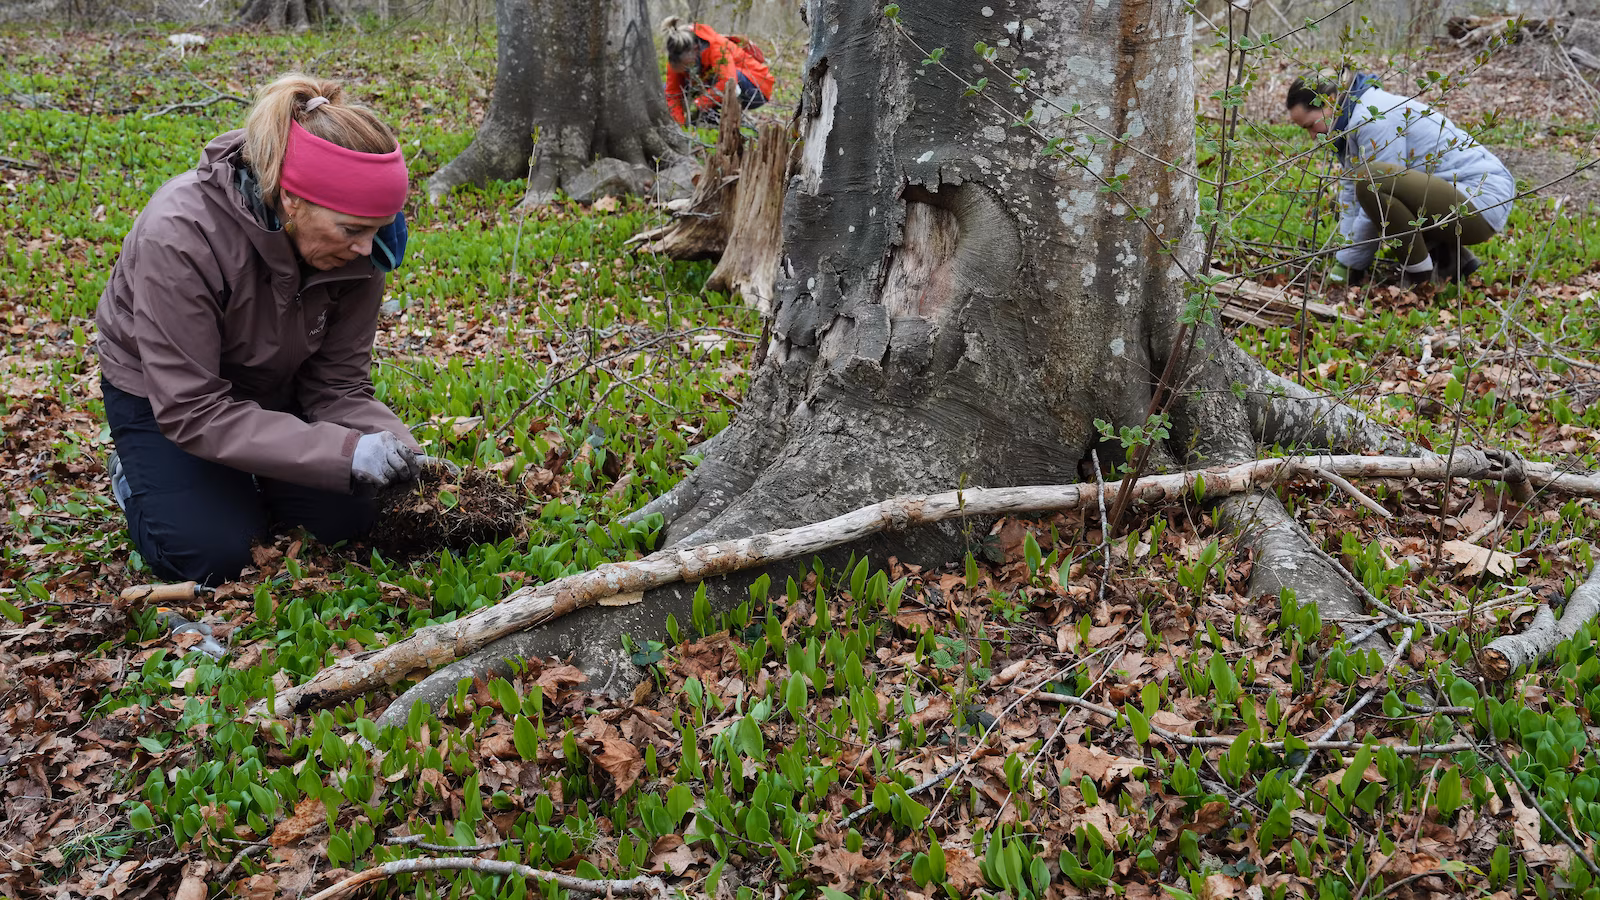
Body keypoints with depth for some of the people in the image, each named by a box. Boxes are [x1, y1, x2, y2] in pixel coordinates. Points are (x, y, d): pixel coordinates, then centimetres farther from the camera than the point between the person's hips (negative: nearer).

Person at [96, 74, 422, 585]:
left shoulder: (354, 244, -24)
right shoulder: (179, 235, -38)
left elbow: (338, 383, -15)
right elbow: (190, 410, -36)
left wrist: (389, 445, -37)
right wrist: (344, 452, -44)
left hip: (273, 390, 4)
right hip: (160, 395, -4)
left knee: (350, 520, -8)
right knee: (212, 557, -18)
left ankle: (243, 478, 20)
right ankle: (139, 475, 13)